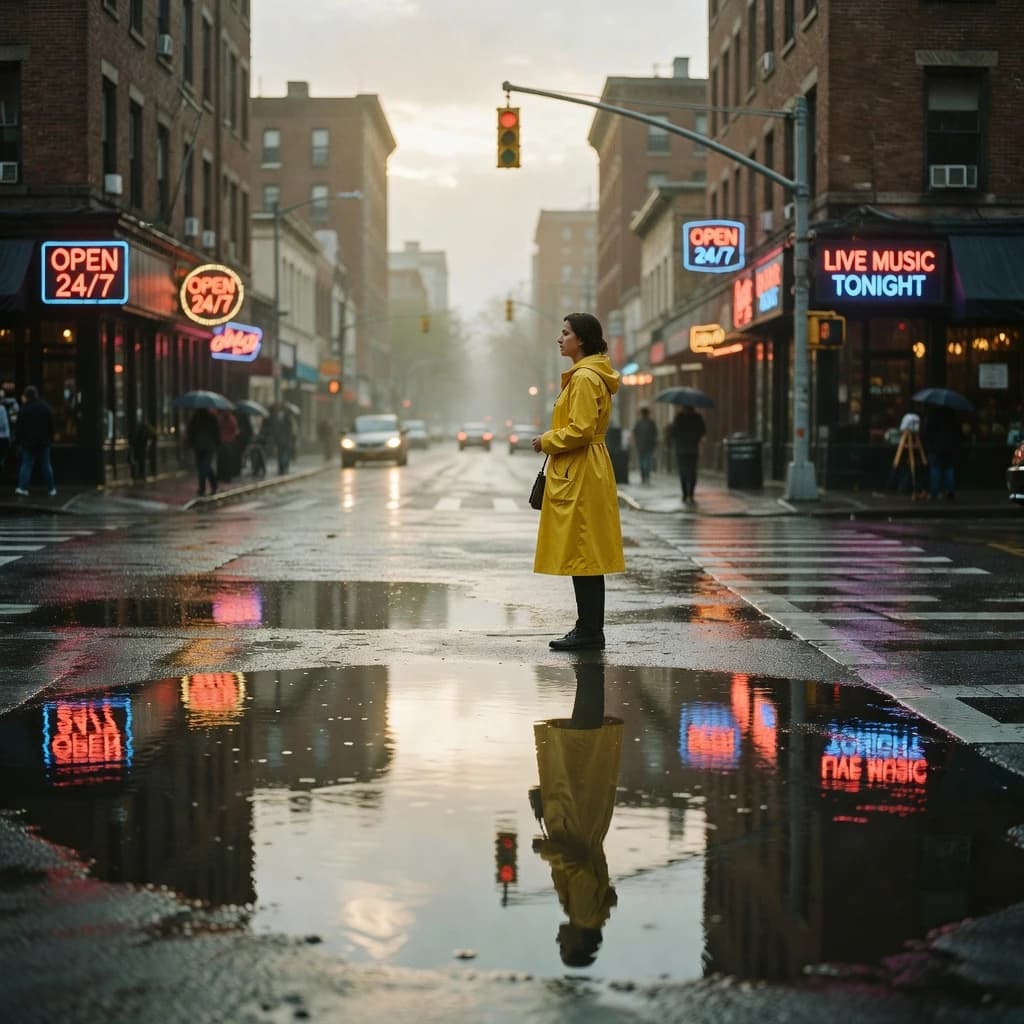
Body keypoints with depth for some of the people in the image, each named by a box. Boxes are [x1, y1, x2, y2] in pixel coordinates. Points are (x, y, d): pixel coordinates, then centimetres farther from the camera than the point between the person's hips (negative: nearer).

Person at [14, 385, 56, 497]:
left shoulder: (24, 409, -8)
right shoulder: (46, 407, 2)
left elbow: (19, 426, -7)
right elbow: (51, 424, 6)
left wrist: (18, 439, 1)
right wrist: (50, 439, 12)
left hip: (28, 442, -2)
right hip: (44, 441, 2)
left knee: (26, 464, 2)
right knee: (46, 465, 7)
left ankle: (22, 488, -7)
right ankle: (51, 489, 8)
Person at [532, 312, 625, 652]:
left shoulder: (585, 378, -15)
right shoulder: (582, 375, 18)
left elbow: (580, 430, -22)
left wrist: (547, 442, -9)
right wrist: (551, 441, 16)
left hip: (581, 477, -11)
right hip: (580, 473, 11)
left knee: (580, 553, -8)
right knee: (584, 555, 12)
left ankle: (589, 631, -5)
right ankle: (589, 629, 16)